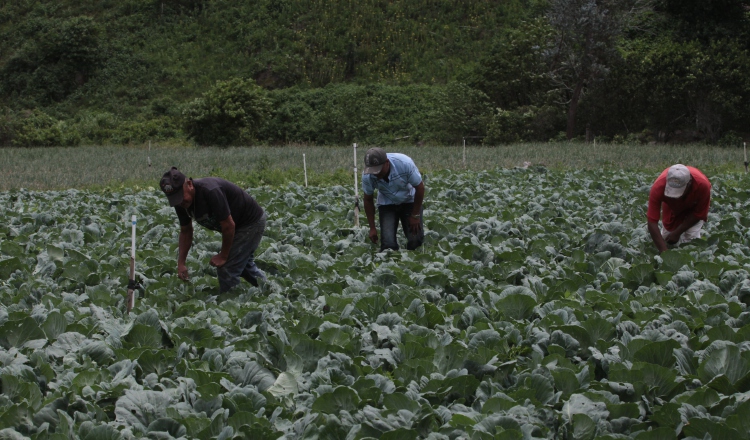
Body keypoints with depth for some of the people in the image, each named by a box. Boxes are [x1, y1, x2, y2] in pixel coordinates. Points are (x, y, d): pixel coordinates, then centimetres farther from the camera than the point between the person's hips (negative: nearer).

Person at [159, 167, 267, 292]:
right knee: (244, 265, 26)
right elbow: (185, 231, 5)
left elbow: (228, 225, -29)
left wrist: (223, 256, -16)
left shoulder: (210, 191, -35)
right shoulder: (181, 202, -9)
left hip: (252, 222, -9)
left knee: (226, 269, -10)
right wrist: (181, 263, -1)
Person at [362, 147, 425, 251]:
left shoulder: (405, 163, -32)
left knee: (415, 240, -13)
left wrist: (415, 216, -12)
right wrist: (372, 228, -5)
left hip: (409, 201, -1)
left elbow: (420, 187, -17)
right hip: (387, 204, 1)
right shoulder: (367, 175, -25)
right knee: (388, 243, -16)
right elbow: (368, 200, -6)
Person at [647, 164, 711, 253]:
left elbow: (699, 214, -23)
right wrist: (663, 251, -46)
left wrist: (677, 232, -26)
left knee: (691, 239, -18)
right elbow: (652, 222, -40)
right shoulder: (658, 188, -43)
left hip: (694, 207, -1)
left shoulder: (703, 185, -42)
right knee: (665, 238, 4)